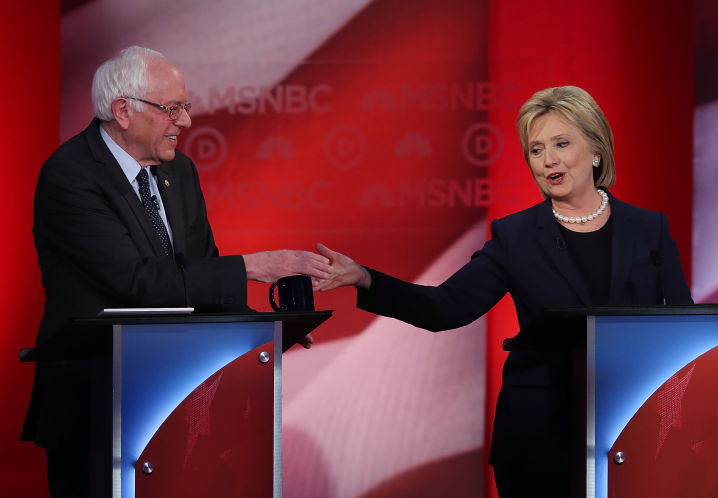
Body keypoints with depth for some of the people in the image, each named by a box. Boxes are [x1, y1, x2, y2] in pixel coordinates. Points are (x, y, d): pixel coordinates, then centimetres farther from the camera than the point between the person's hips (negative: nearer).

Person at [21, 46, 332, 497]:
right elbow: (141, 280, -23)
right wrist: (251, 267, -22)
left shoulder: (180, 170, 9)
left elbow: (200, 277, 11)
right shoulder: (69, 176, -16)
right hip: (91, 397, -6)